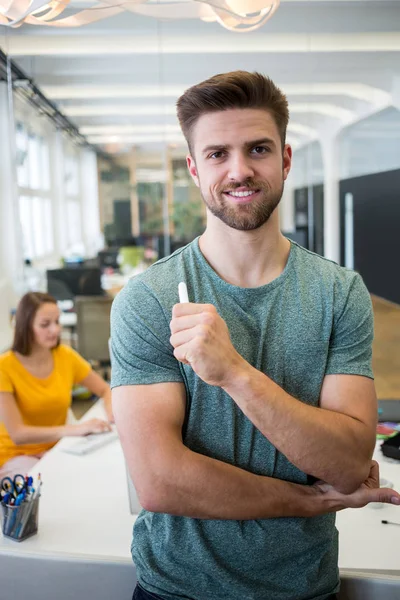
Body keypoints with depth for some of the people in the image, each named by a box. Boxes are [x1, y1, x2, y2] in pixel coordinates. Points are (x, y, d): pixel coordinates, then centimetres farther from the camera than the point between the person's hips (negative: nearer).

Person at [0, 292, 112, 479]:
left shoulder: (66, 356, -4)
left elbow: (105, 390, 8)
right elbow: (17, 434, -23)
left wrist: (112, 411, -15)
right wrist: (75, 429, -35)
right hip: (17, 456, -5)